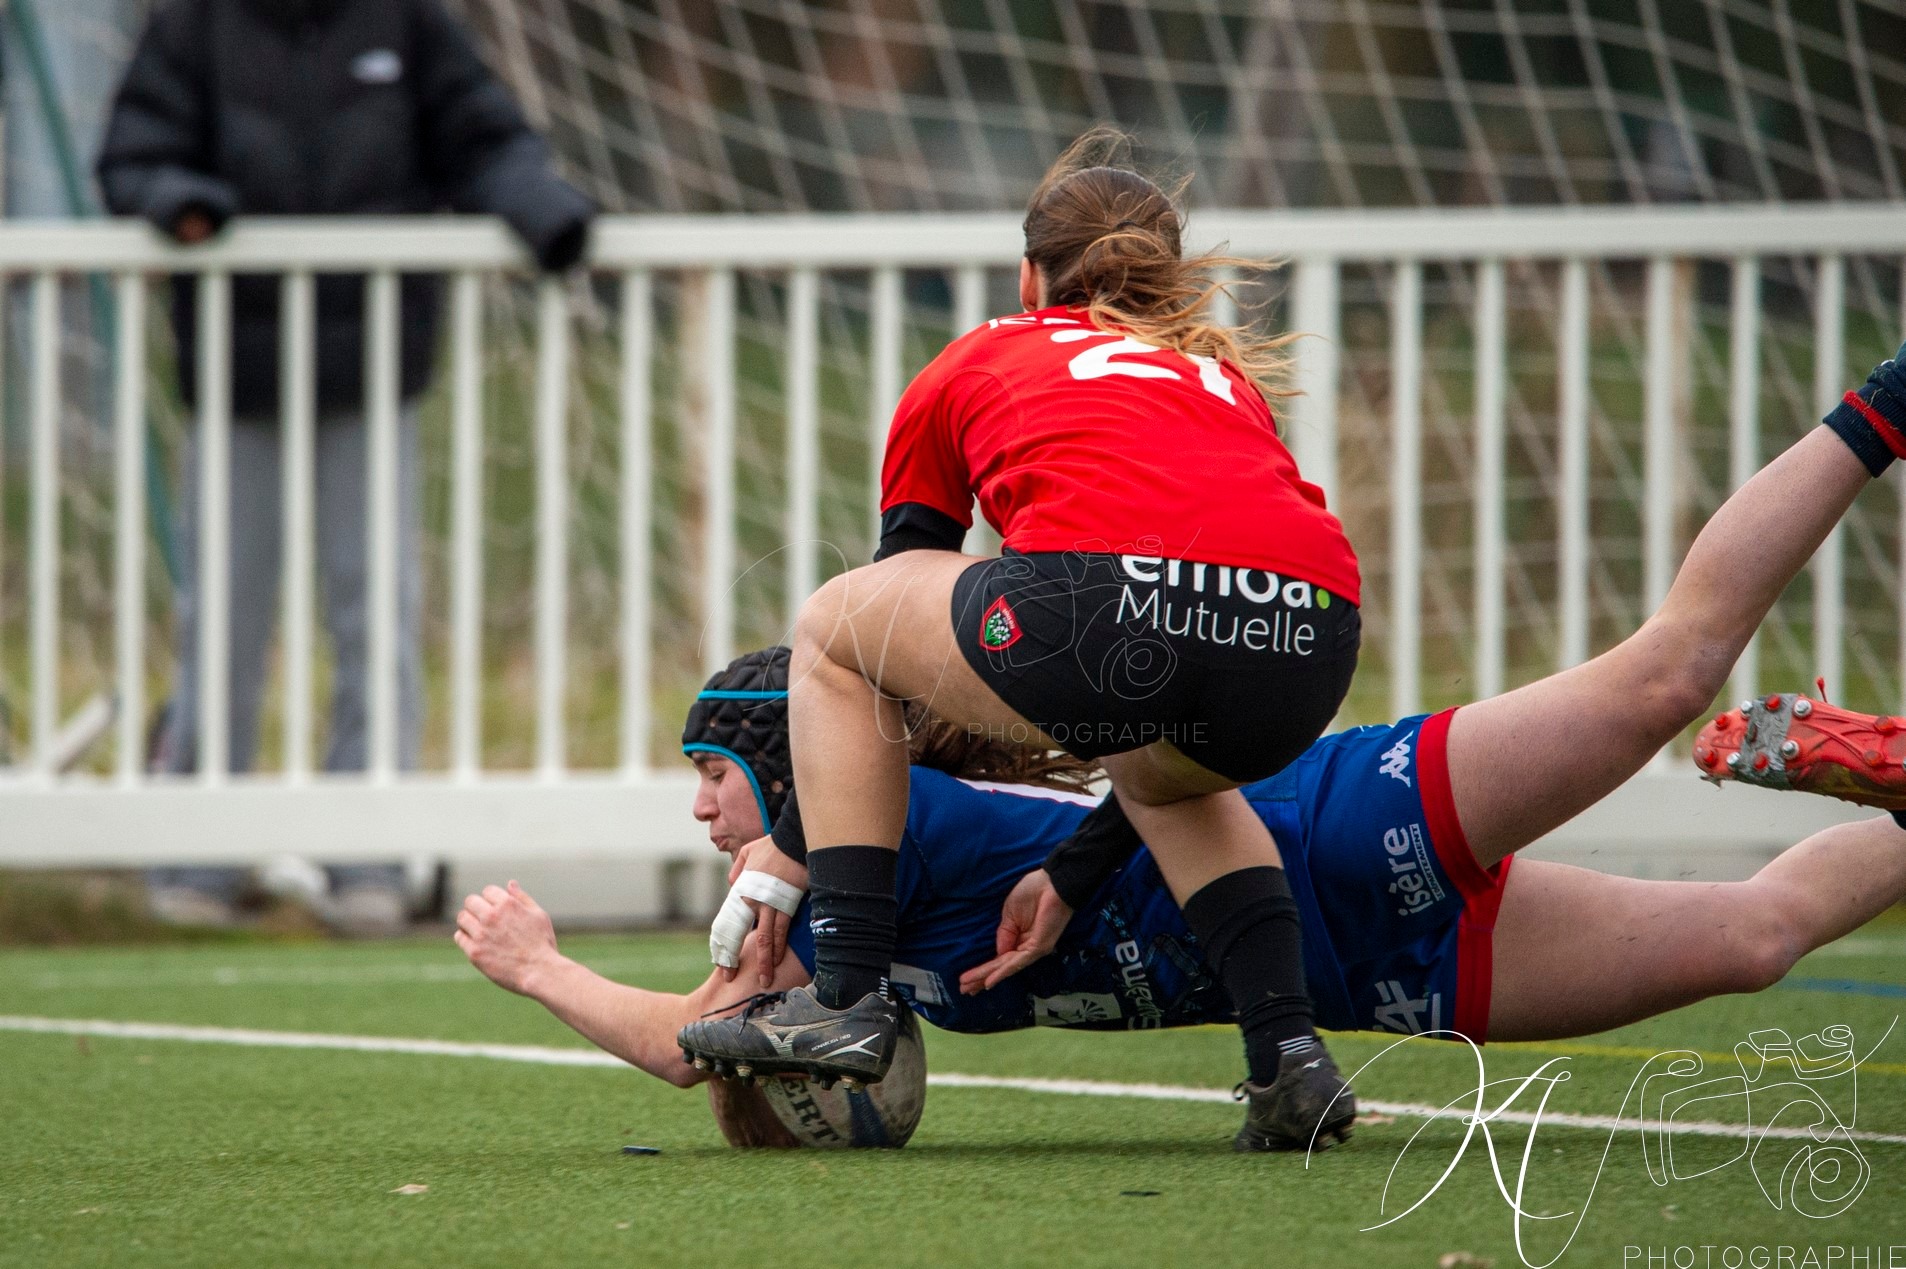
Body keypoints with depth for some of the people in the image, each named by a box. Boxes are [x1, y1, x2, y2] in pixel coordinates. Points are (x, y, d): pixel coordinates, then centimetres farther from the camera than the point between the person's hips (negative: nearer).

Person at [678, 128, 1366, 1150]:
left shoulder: (971, 366, 30)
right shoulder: (1229, 372, 37)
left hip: (1107, 597, -4)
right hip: (1310, 641, 4)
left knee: (828, 626, 25)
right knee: (1163, 770, 40)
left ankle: (847, 1000, 14)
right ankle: (1287, 1051, 19)